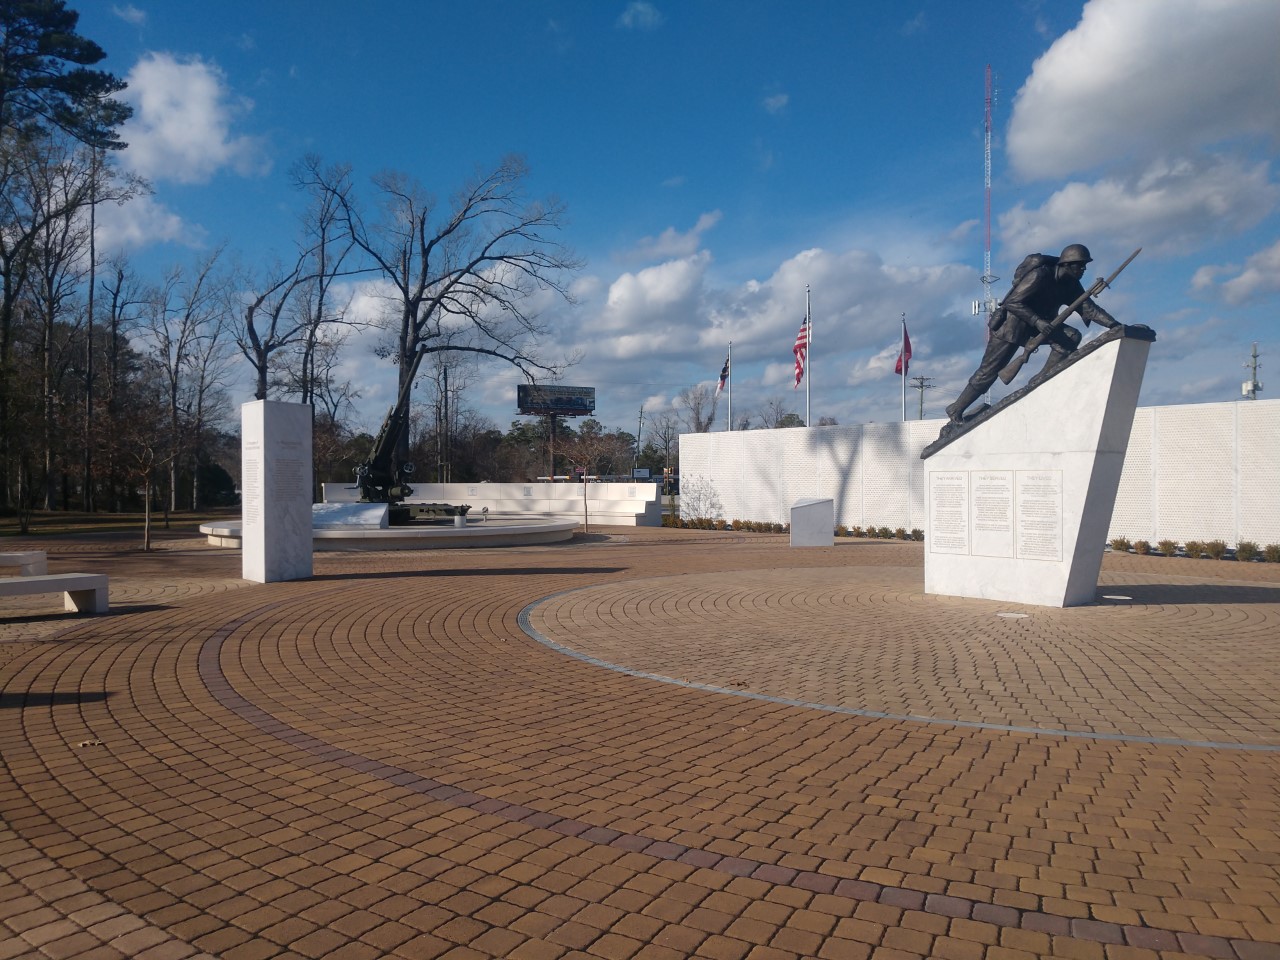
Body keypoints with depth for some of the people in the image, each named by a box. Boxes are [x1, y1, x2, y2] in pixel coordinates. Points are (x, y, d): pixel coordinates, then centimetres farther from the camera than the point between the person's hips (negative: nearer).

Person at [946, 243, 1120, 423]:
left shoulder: (1071, 284, 0)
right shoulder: (1040, 275, -24)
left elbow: (1087, 307, 0)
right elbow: (1012, 303, -26)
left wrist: (1111, 323, -12)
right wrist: (1037, 321, -33)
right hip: (1012, 325, -8)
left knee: (1072, 337, -14)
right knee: (988, 372, -7)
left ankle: (1041, 380, -8)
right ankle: (956, 410, 4)